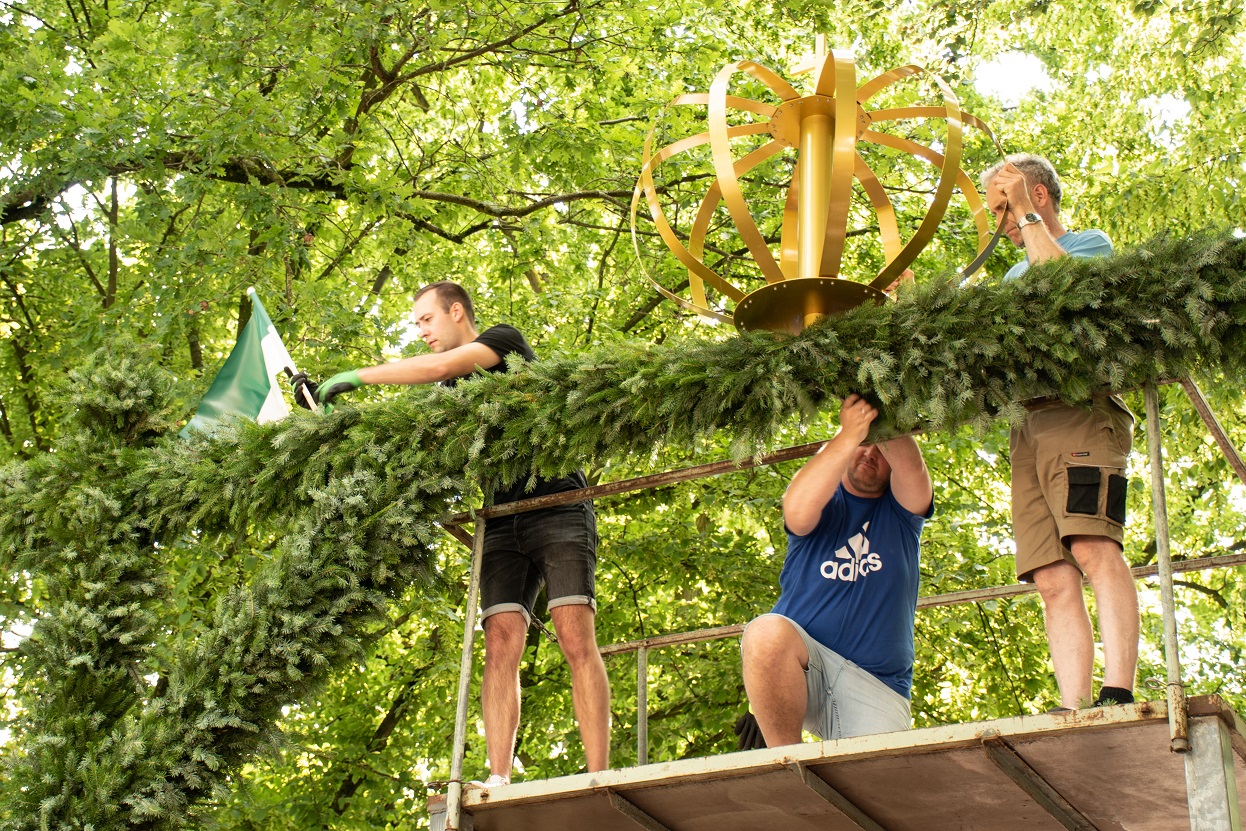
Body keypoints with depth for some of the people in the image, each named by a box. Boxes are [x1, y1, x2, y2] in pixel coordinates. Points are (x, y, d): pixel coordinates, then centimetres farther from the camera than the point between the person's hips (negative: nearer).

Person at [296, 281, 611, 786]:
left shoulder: (505, 340, 5)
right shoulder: (451, 391, 23)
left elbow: (438, 367, -12)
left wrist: (356, 376, -7)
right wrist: (331, 407, 3)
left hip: (558, 506, -6)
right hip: (502, 523, 6)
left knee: (576, 640, -17)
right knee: (500, 646, -12)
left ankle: (598, 779, -24)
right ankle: (498, 782, -22)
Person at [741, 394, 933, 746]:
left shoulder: (901, 508, 13)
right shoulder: (823, 497, 10)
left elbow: (912, 468, -12)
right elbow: (798, 513, -17)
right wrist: (850, 435, -22)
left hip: (876, 687, 1)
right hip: (799, 664, -1)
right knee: (767, 632, -35)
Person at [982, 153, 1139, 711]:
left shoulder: (1091, 243, 14)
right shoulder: (1014, 275, 34)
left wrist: (1026, 215, 1)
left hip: (1079, 408, -7)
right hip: (1026, 425, 7)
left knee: (1094, 547, -25)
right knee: (1054, 579, -6)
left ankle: (1117, 693, -33)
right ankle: (1074, 713, -14)